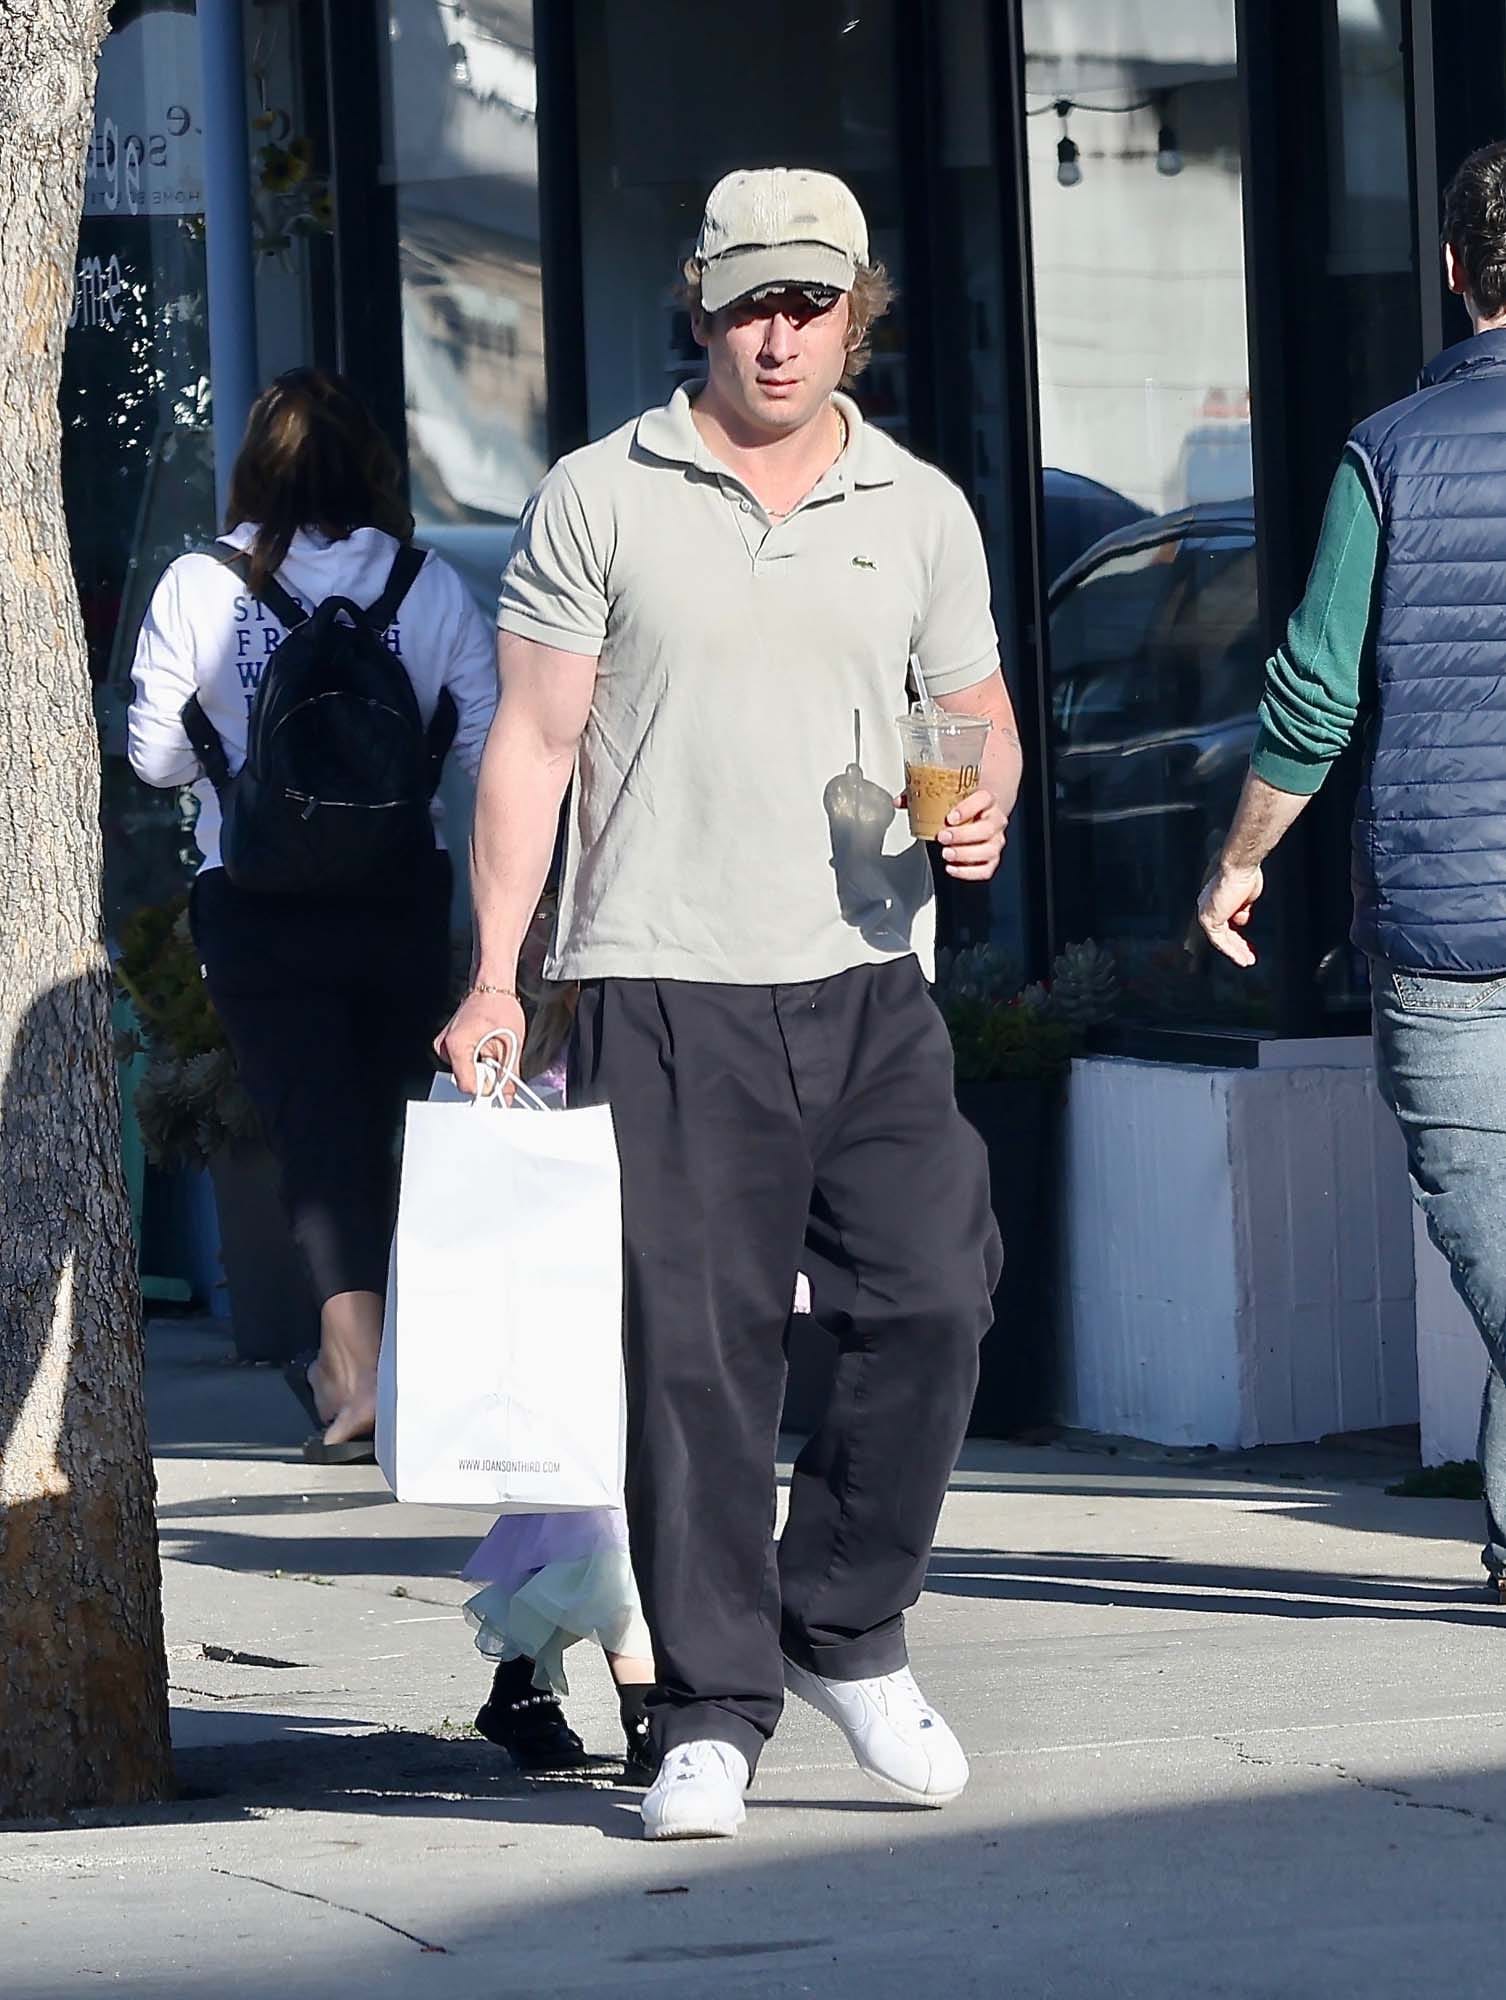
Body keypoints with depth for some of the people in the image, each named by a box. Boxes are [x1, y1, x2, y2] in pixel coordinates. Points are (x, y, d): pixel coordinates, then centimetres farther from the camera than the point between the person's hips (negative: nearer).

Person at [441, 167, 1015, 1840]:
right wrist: (494, 974, -3)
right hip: (664, 989, -2)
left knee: (937, 1291, -10)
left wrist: (984, 806, -4)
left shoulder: (920, 510, 12)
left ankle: (845, 1627, 11)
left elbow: (979, 714, 20)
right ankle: (711, 1713, 5)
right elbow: (531, 742, 3)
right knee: (694, 1349, -3)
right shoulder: (598, 499, 3)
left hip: (867, 980, 2)